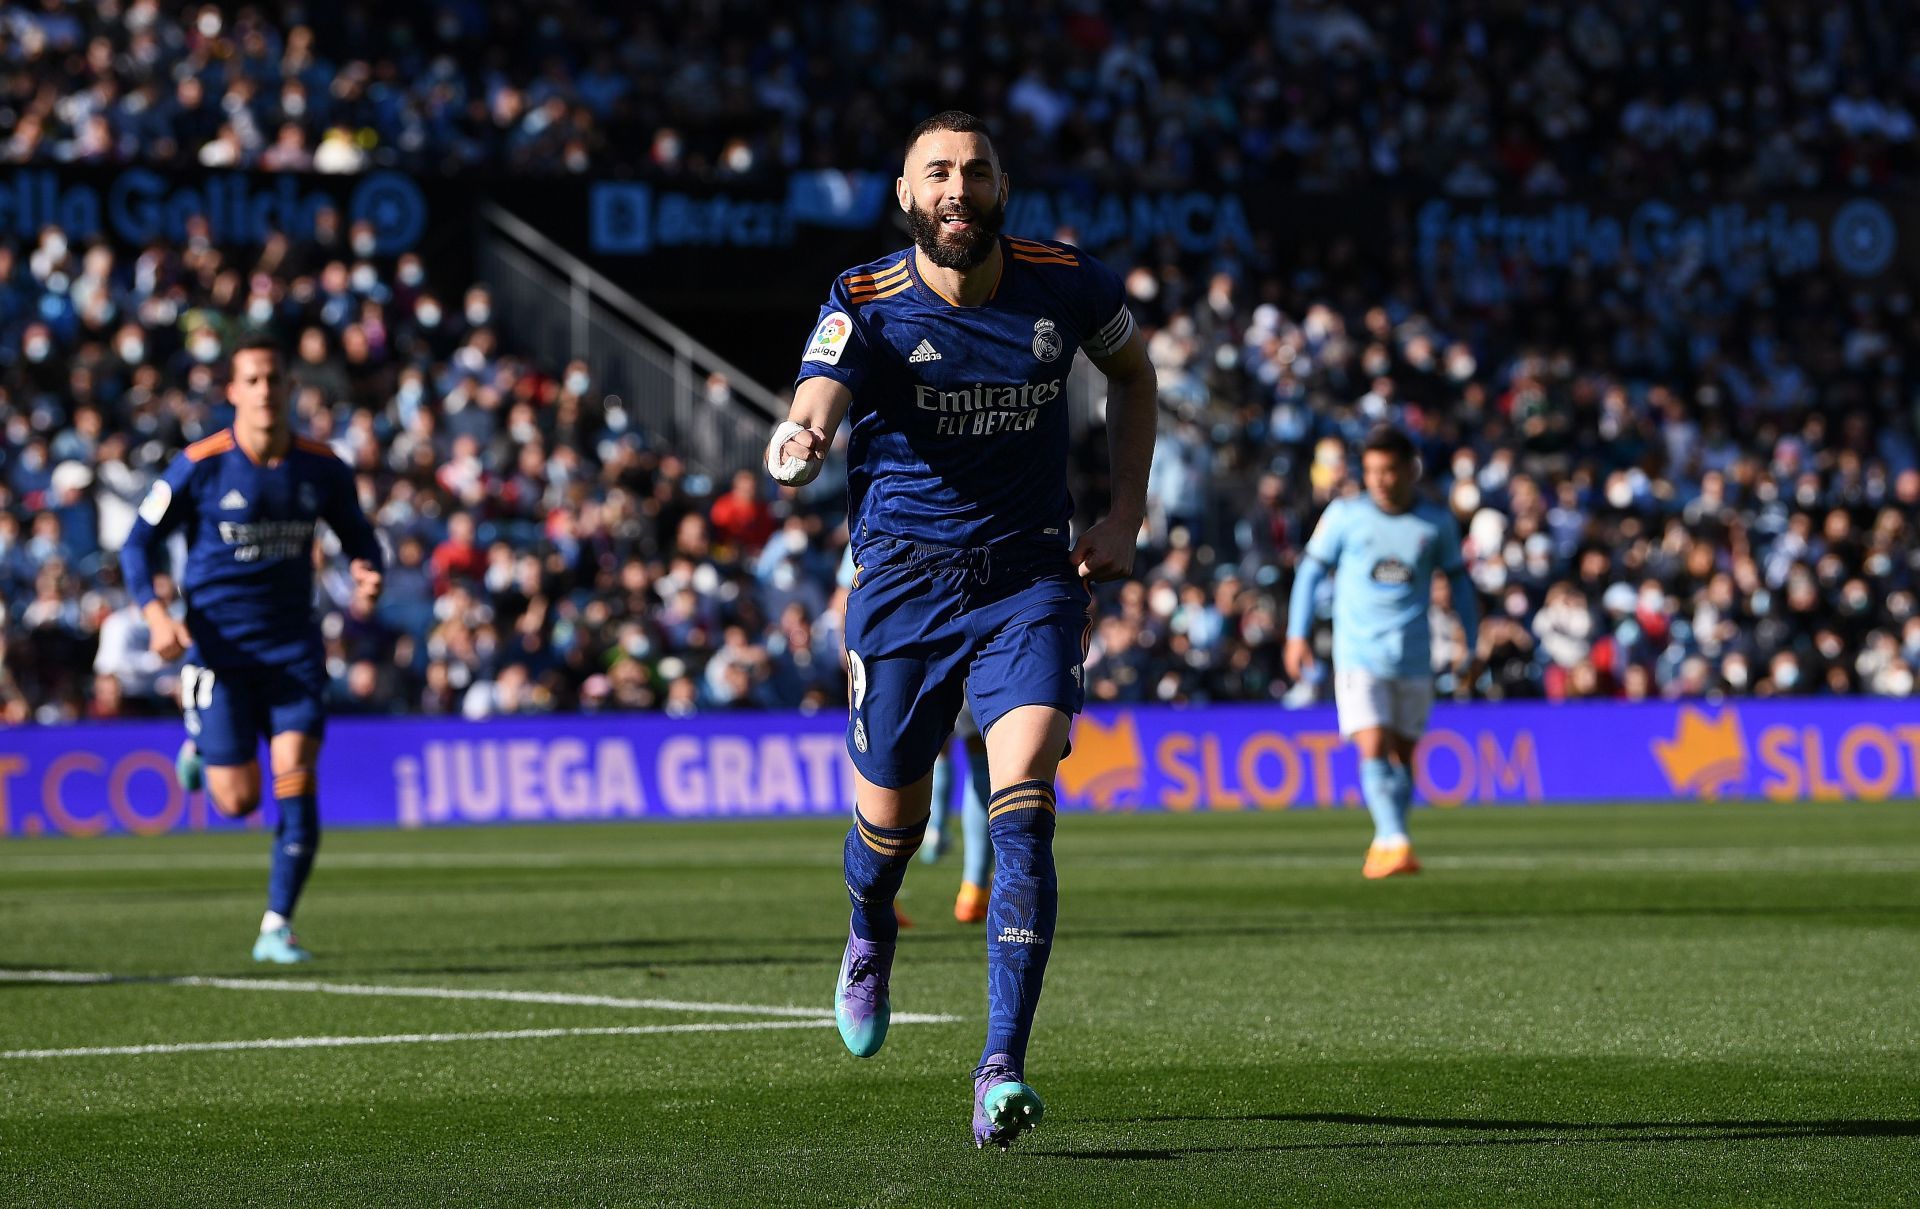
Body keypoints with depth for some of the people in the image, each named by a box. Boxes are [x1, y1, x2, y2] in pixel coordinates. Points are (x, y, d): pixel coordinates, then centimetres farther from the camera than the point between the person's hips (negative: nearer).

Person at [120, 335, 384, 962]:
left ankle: (277, 927, -4)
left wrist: (367, 573, -10)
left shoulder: (321, 468, -1)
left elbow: (358, 537, 14)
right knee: (238, 801, -3)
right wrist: (156, 614, -18)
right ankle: (202, 744, 33)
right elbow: (138, 543, -2)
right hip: (219, 646, -2)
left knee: (296, 781, -13)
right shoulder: (199, 466, -10)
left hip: (292, 645, 2)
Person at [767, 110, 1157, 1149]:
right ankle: (869, 943, 47)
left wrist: (1125, 514, 5)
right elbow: (816, 403, -30)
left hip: (1032, 577, 0)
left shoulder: (1065, 285, -5)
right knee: (890, 818, 9)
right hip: (903, 580, 0)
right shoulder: (866, 304, -12)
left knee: (1021, 808, -18)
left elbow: (1132, 371, 15)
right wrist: (800, 444, -55)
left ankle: (1002, 1067, -20)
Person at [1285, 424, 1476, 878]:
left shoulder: (1437, 524, 5)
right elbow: (1312, 570, 7)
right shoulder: (1345, 515, 1)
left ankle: (1384, 847, 22)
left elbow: (1458, 581, 15)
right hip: (1358, 655, -2)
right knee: (1373, 749, -17)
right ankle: (1395, 841, -24)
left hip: (1413, 659, 2)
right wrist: (1297, 635, 3)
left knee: (1402, 756, 7)